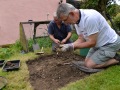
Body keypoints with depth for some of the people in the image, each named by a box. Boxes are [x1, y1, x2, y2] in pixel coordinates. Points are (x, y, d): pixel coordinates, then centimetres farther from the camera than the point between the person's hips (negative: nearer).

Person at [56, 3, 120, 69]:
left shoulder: (89, 18, -33)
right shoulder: (77, 20, -4)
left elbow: (92, 42, -27)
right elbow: (81, 39, 0)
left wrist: (72, 46, -22)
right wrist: (69, 45, -17)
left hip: (110, 44, -9)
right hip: (98, 44, 9)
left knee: (89, 65, -11)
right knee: (86, 62, 11)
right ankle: (110, 55, 20)